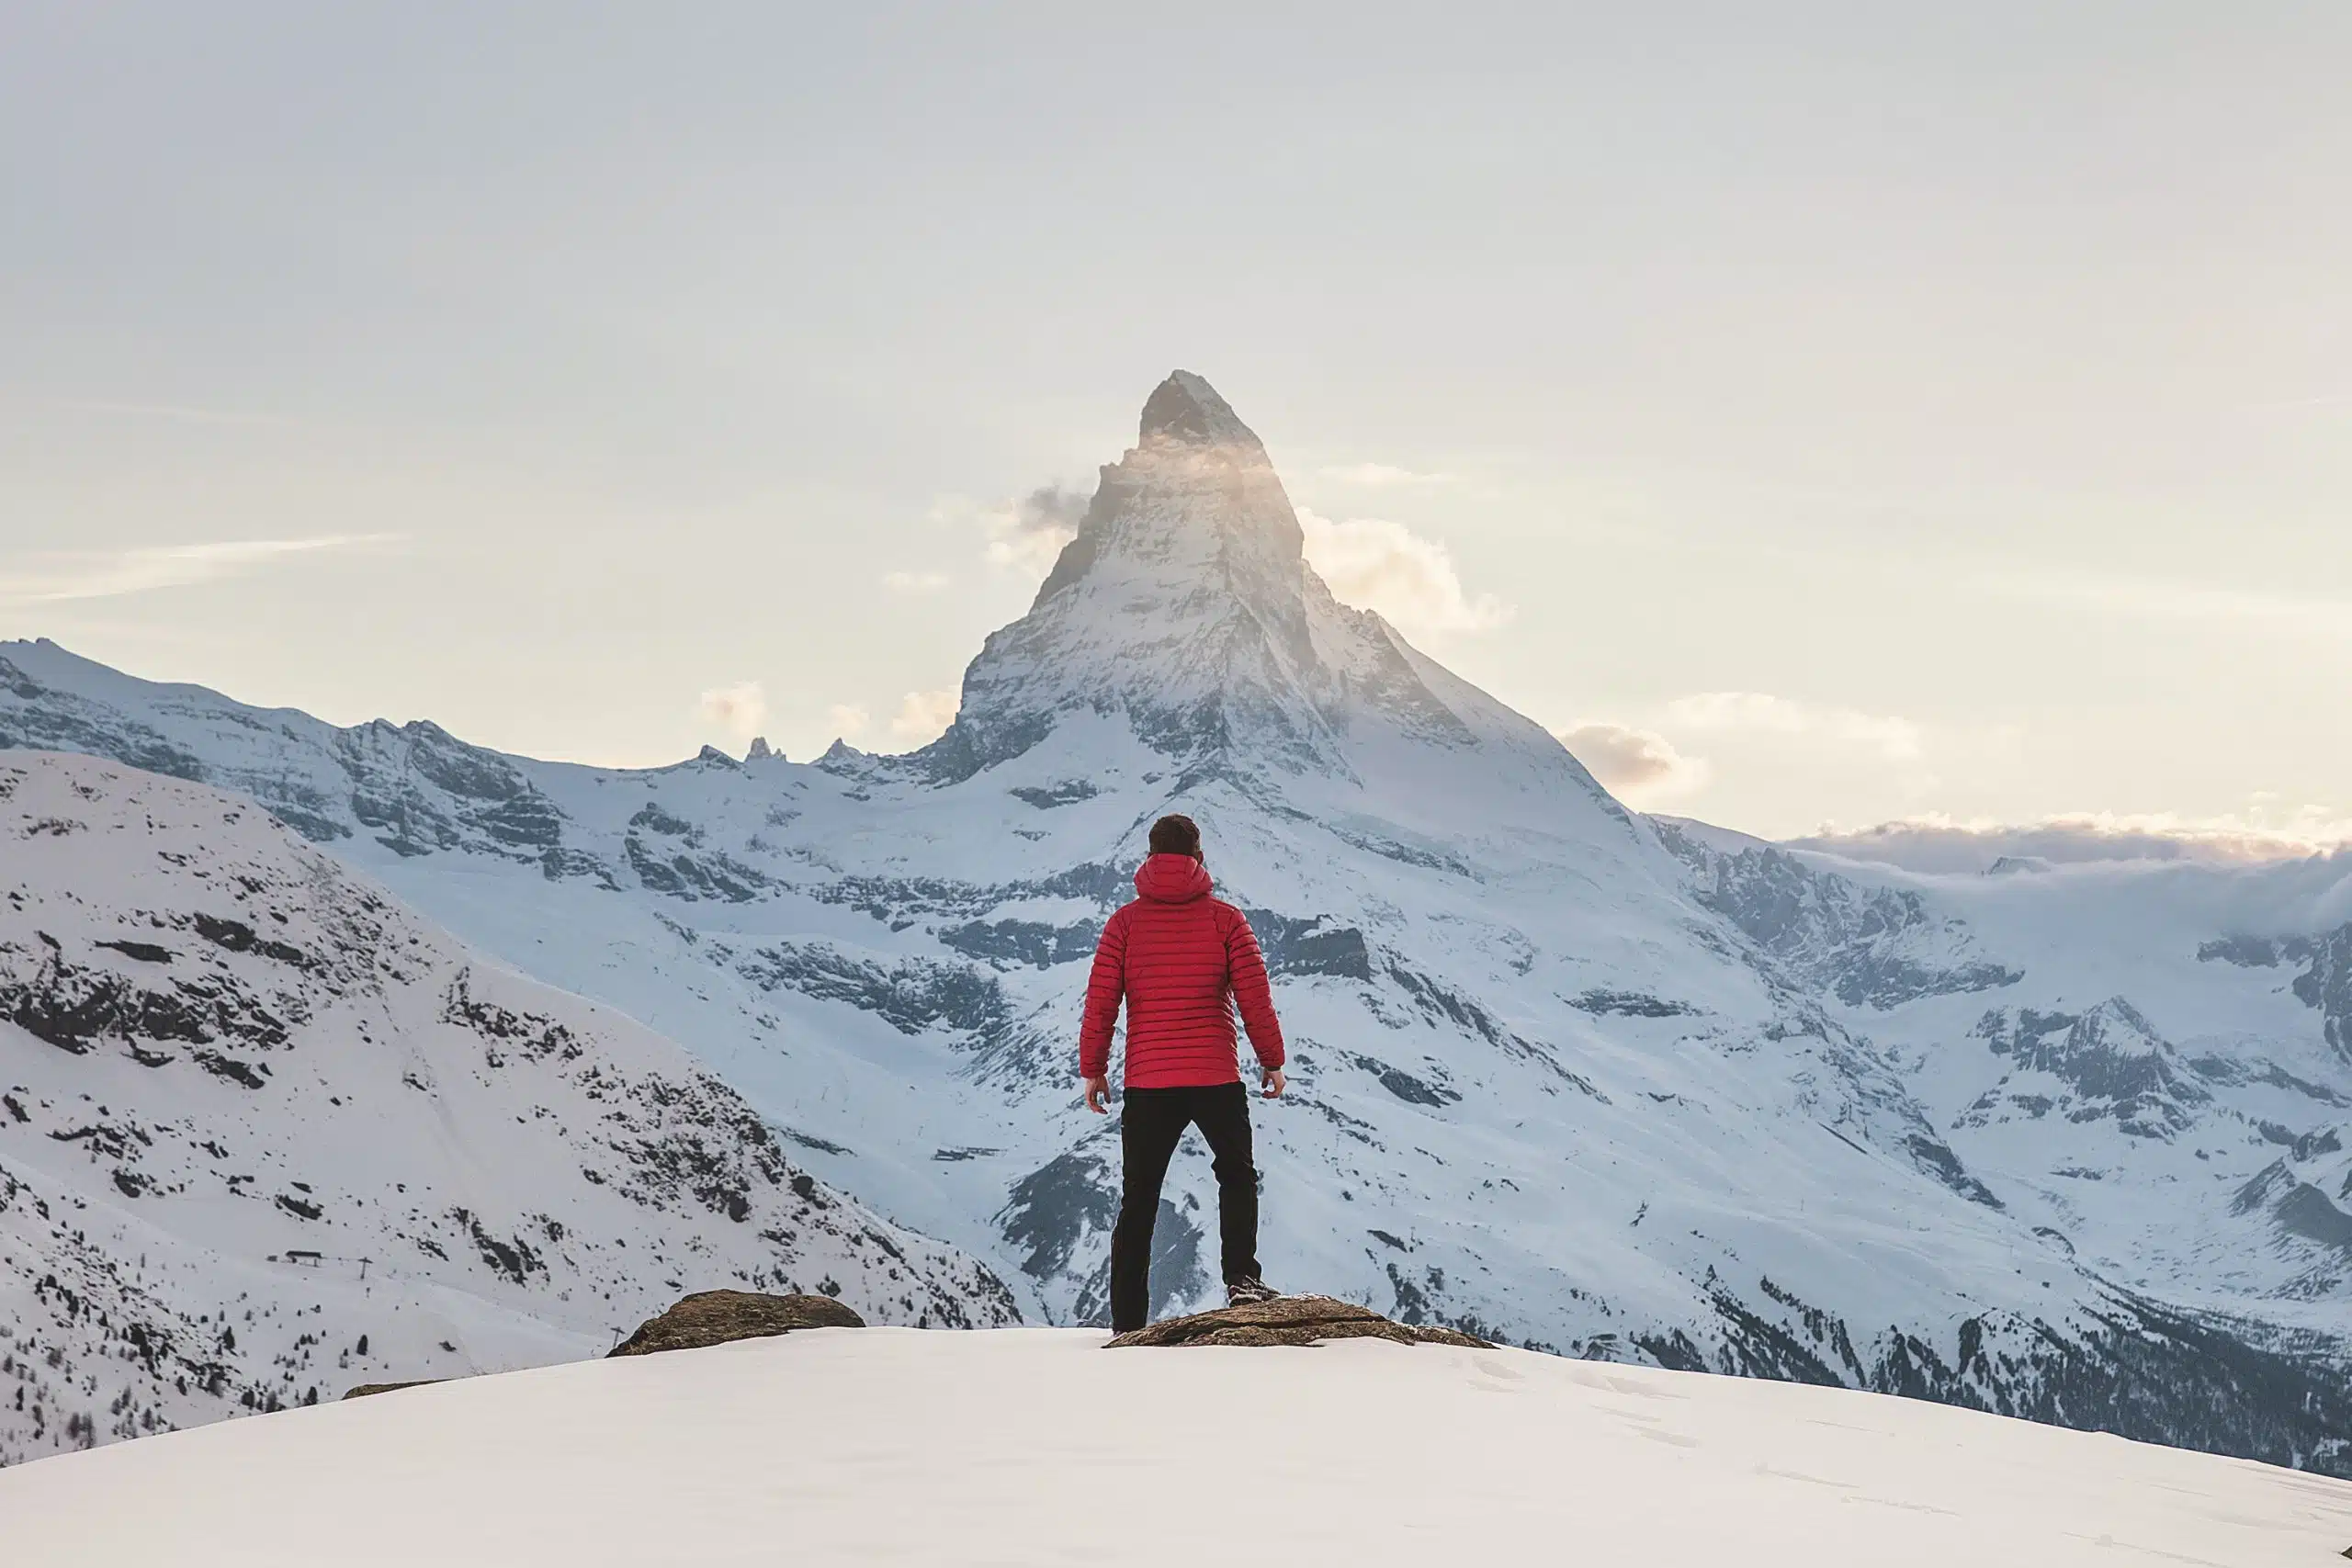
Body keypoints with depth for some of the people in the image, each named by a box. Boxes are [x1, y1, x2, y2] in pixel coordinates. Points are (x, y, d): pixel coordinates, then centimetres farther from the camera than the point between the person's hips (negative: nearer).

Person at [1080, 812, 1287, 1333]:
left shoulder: (1125, 922, 1)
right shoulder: (1225, 919, -1)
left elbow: (1100, 1002, 0)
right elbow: (1255, 997, -2)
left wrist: (1093, 1070, 10)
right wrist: (1272, 1061, 9)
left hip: (1147, 1084, 1)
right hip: (1217, 1079, -1)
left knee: (1138, 1202, 9)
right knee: (1237, 1175, 21)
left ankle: (1127, 1323, 8)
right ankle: (1241, 1278, 3)